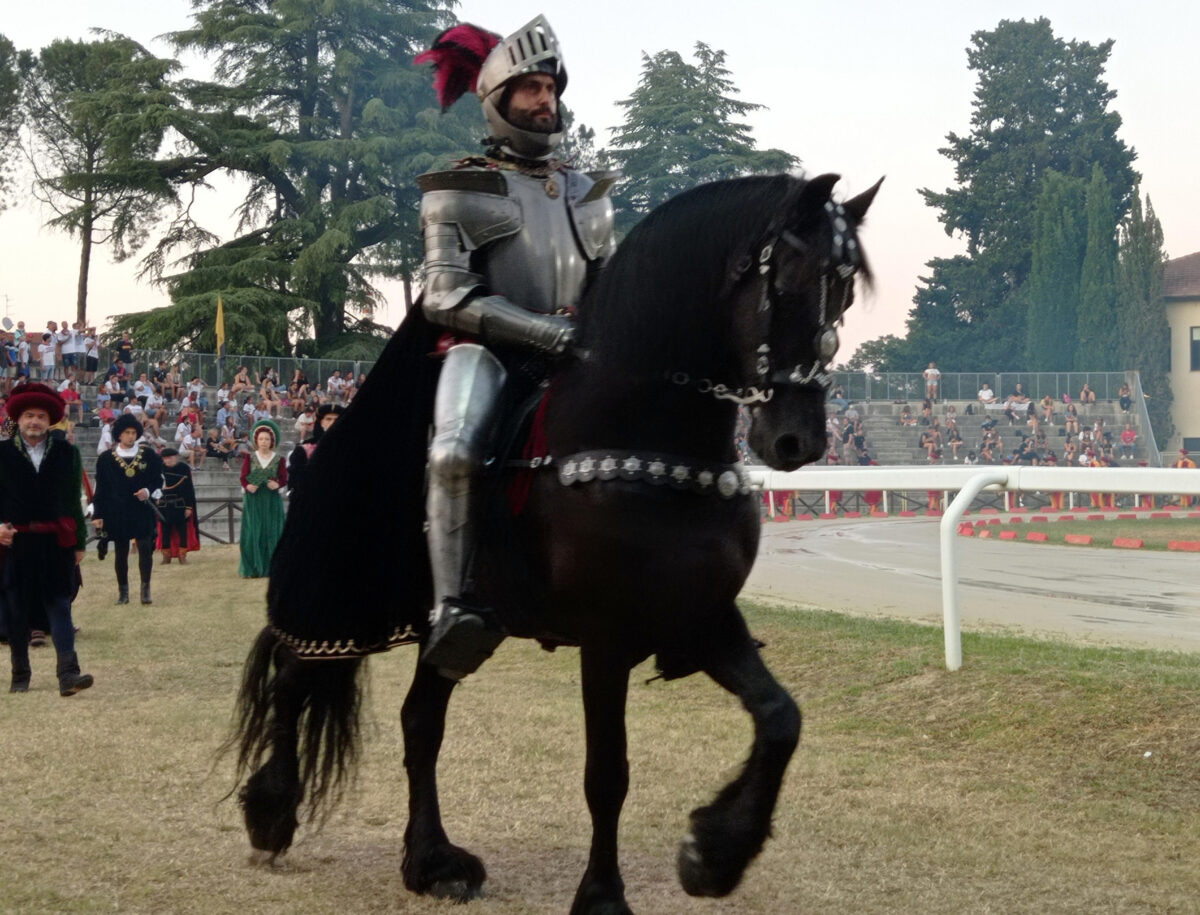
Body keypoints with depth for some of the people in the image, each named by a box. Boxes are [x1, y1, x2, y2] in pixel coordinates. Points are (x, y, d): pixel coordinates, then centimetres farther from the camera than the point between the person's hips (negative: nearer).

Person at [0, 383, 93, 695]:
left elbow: (74, 501, 7)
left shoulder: (66, 453, 7)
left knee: (60, 607, -5)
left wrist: (79, 542, 4)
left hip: (56, 543, 0)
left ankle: (68, 675, -11)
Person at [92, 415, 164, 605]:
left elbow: (159, 480, 9)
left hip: (143, 512, 0)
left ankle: (145, 589, 2)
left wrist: (149, 491, -12)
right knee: (120, 552, 6)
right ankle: (123, 591, 15)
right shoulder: (106, 459, 1)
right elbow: (100, 488, 2)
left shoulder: (149, 455, 3)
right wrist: (97, 514, -1)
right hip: (117, 514, 0)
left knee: (145, 549, -6)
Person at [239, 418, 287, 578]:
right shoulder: (249, 457, 6)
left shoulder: (279, 459, 5)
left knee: (271, 532, -1)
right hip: (253, 499, 0)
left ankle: (270, 567, 6)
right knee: (253, 533, -4)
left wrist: (277, 484, -22)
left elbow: (284, 479, 0)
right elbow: (243, 478, 1)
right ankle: (253, 569, 1)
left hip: (272, 500, 0)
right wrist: (248, 486, -20)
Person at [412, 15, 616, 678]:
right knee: (454, 452, -34)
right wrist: (551, 332, -20)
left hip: (572, 355, 6)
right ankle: (452, 607, -34)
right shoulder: (459, 193, 1)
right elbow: (449, 297, -10)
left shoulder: (587, 194, 18)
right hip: (487, 353, -6)